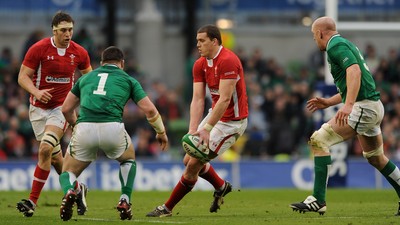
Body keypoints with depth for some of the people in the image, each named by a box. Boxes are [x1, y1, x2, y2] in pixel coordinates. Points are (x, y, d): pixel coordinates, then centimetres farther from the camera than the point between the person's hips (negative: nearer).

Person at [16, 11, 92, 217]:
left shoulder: (79, 53, -3)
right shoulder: (38, 49, -11)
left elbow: (88, 74, 16)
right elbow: (23, 77, -9)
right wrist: (36, 92, -27)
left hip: (62, 107, -1)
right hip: (39, 107, 1)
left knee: (45, 149, -20)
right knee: (55, 157, 6)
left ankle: (32, 201, -19)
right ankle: (77, 189, 32)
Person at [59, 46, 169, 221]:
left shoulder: (86, 77, 27)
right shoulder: (127, 79, 21)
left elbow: (66, 109, 28)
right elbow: (149, 109, 14)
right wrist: (161, 132, 30)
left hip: (84, 128, 1)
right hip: (112, 127, -1)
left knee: (68, 172, 19)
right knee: (128, 159, 33)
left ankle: (69, 192, -17)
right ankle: (125, 201, 16)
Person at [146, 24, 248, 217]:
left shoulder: (228, 61, -24)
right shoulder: (200, 65, 1)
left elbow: (225, 99, -28)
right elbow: (198, 99, -4)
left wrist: (206, 129, -30)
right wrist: (193, 130, -18)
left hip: (232, 120, -9)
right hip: (215, 114, 9)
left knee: (193, 164, -9)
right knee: (189, 159, 12)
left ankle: (167, 208, 3)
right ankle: (221, 187, 35)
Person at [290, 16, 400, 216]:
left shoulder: (336, 45, -9)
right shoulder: (343, 44, 23)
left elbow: (354, 71, -26)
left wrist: (348, 104, -36)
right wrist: (329, 102, 28)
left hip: (363, 107, -10)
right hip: (373, 106, 10)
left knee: (319, 140, -12)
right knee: (375, 158, 23)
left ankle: (318, 200, -17)